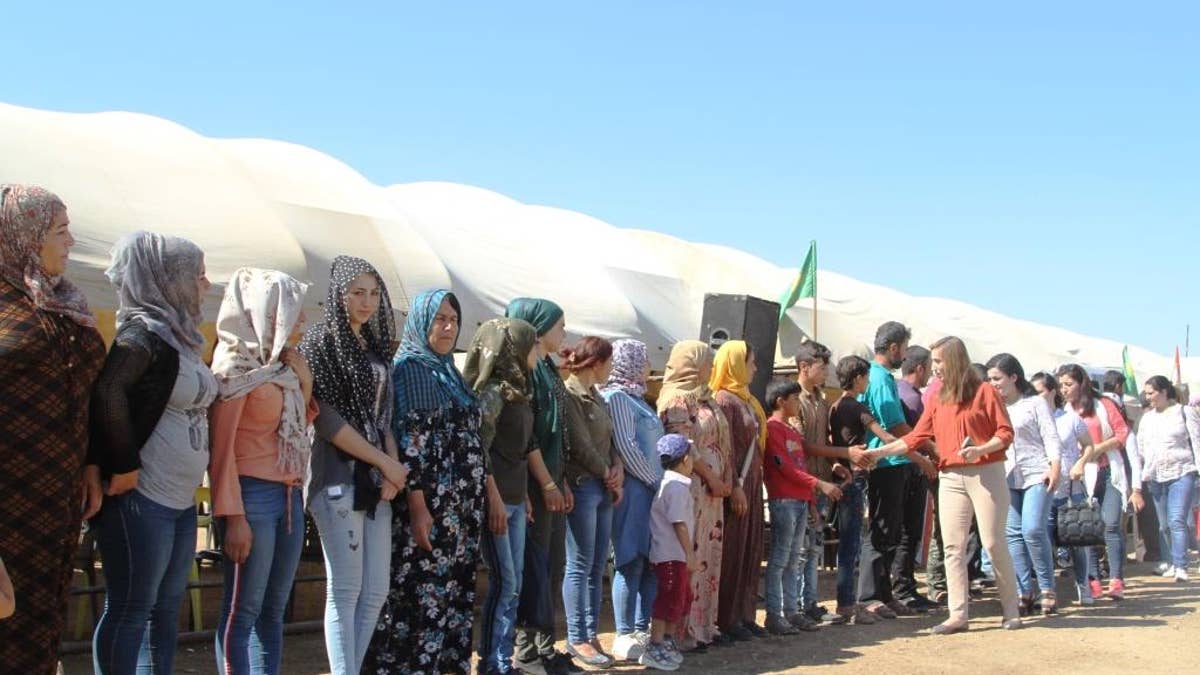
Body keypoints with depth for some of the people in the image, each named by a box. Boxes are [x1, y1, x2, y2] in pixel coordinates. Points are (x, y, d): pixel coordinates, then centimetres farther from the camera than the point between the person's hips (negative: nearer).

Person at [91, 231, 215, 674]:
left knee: (166, 608, 14)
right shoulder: (145, 332, -14)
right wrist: (124, 467, -24)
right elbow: (107, 391, -29)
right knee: (128, 611, -2)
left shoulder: (180, 335, 14)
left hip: (180, 499, 9)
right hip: (140, 499, -9)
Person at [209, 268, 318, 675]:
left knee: (273, 610, 10)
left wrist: (304, 383, 5)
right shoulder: (236, 367, -8)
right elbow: (221, 446, -12)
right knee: (242, 611, -4)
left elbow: (300, 425, 20)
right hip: (253, 493, -8)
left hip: (289, 495, 8)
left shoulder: (282, 366, 14)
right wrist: (233, 516, -17)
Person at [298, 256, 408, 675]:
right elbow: (326, 418, -13)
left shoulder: (376, 348, 15)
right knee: (345, 591, -5)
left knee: (375, 592, 7)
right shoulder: (319, 342, -6)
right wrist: (386, 464, -10)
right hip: (340, 479, -7)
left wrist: (393, 468, -2)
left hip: (376, 480, 7)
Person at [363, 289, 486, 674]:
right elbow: (407, 442, -15)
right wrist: (417, 506, -21)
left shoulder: (451, 373, 17)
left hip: (463, 506, 8)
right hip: (430, 504, -8)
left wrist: (487, 493, 15)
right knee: (422, 595, -7)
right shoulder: (408, 368, -7)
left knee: (455, 594, 9)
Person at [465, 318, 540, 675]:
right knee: (504, 582, -6)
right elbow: (479, 449, -16)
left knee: (513, 584, 9)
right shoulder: (493, 391, -11)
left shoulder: (517, 391, 14)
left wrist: (522, 494, 14)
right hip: (497, 498, -9)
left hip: (514, 499, 9)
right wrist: (494, 500, -18)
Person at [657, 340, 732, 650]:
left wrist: (725, 479, 5)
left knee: (709, 554, 10)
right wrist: (711, 477, -13)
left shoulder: (703, 398, 17)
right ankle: (684, 629, -1)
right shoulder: (676, 399, -9)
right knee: (689, 556, -6)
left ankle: (704, 624, 17)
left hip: (712, 488, 9)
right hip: (691, 486, -9)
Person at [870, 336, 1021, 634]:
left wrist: (980, 449, -21)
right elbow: (915, 438, 9)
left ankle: (1011, 610, 9)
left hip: (986, 473, -5)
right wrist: (877, 452, 2)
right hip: (951, 478, 5)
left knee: (994, 542, -4)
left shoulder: (984, 392, -2)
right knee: (953, 547, 0)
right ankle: (958, 615, 1)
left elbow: (1005, 433, -5)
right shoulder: (938, 400, 12)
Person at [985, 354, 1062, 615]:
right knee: (1013, 533, -1)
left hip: (1036, 474, -5)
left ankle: (1047, 588, -3)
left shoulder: (1035, 402, 5)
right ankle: (1024, 592, 3)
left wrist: (1055, 467, -12)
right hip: (1006, 476, 5)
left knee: (1033, 530, -16)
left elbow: (1051, 437, -1)